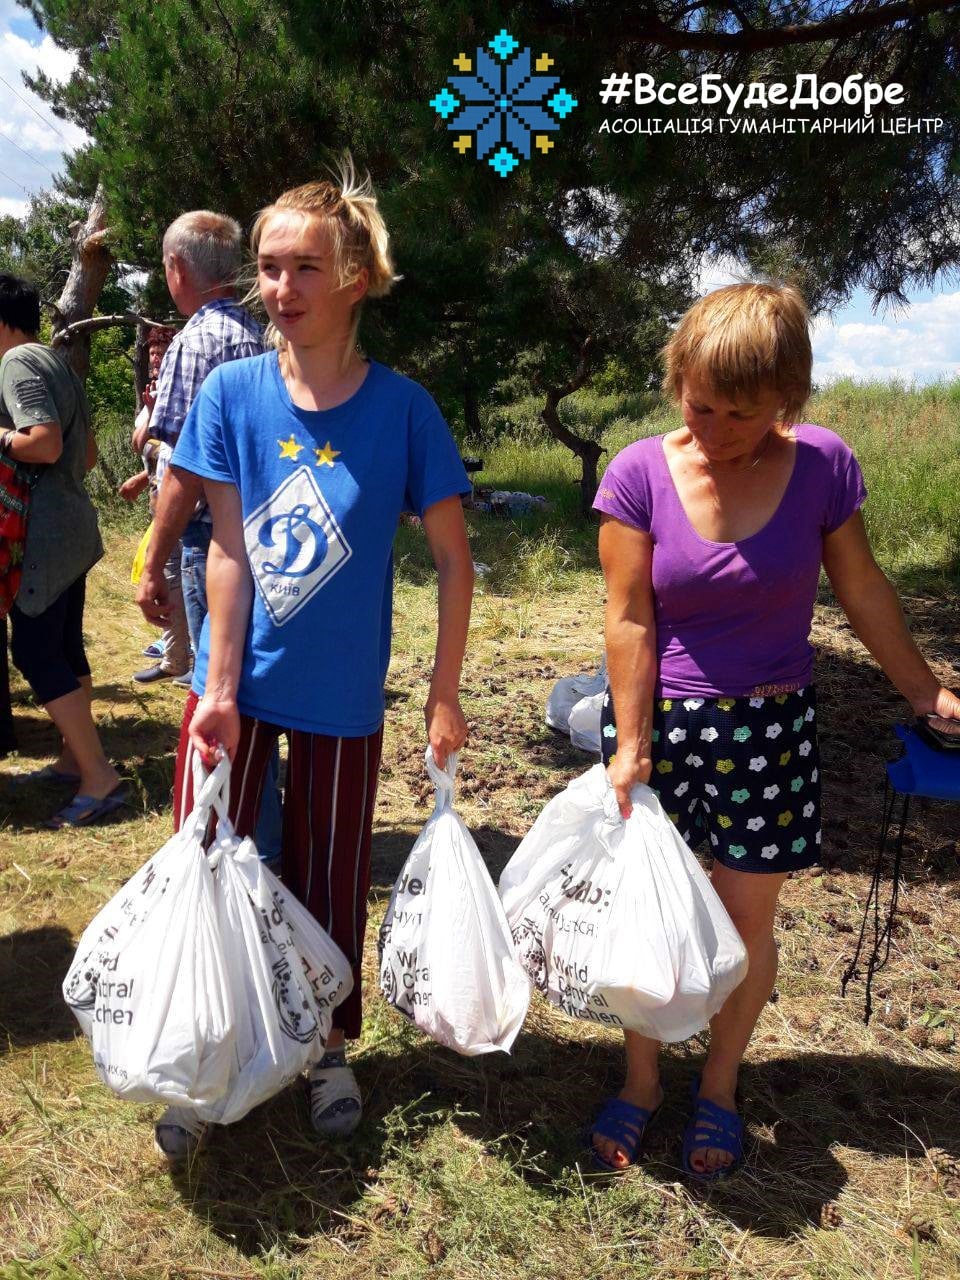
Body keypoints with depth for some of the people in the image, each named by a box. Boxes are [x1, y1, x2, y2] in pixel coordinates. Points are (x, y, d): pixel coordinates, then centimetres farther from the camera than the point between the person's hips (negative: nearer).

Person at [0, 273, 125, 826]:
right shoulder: (60, 365, 17)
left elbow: (45, 444, -23)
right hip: (74, 526, 10)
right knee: (65, 648, 15)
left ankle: (100, 777, -6)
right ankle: (76, 758, 24)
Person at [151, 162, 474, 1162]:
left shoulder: (401, 408, -10)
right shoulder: (233, 389, -6)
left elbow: (452, 560, -5)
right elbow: (228, 549, -8)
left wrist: (444, 695, -6)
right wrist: (219, 689, -9)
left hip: (342, 694, -1)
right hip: (235, 678, 1)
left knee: (329, 878, 13)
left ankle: (328, 1045, 38)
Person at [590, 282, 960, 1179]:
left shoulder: (822, 466, -9)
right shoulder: (640, 475, -12)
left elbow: (863, 591, 4)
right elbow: (629, 620, -10)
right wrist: (632, 746, -10)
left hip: (769, 727, 1)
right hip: (657, 719, 0)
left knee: (746, 921, 11)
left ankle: (718, 1089, 36)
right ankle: (640, 1083, 34)